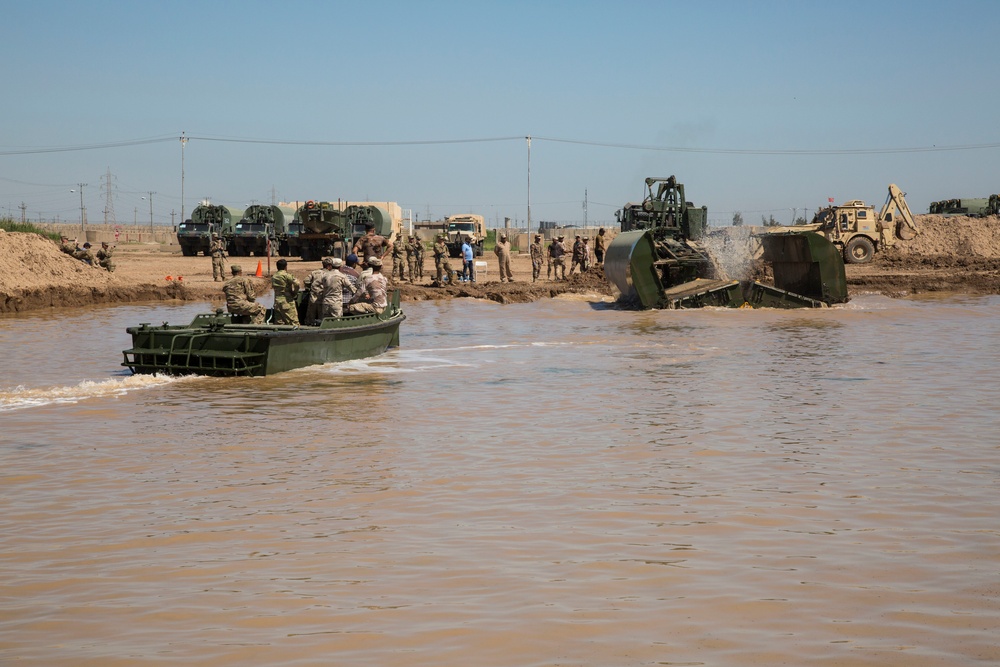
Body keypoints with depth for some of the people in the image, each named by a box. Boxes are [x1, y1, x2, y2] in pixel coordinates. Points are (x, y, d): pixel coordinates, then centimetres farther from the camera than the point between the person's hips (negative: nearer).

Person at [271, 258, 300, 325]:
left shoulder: (273, 277, 11)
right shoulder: (286, 275, -10)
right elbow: (296, 283, -21)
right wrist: (294, 292, -1)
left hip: (277, 302, 7)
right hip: (287, 302, -7)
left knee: (279, 323, 7)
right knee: (294, 323, -5)